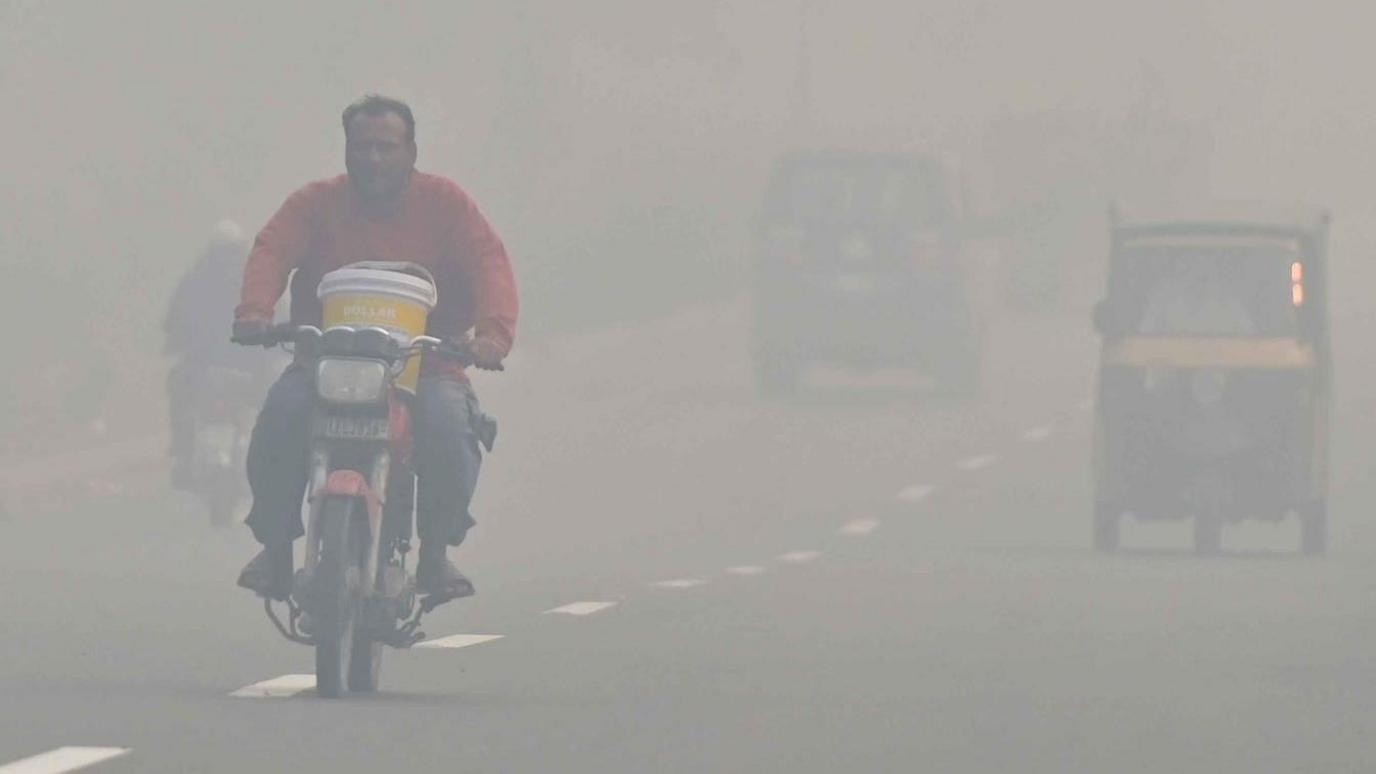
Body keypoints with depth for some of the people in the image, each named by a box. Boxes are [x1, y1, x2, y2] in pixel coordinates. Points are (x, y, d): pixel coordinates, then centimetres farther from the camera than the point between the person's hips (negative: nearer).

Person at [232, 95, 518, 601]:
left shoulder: (443, 203, 4)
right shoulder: (317, 203, 5)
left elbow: (488, 262, -9)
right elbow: (272, 250, -11)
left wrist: (493, 332, -29)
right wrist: (254, 310, -34)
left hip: (424, 365, -1)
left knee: (448, 426, -31)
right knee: (282, 415, -28)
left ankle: (435, 553, -9)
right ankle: (275, 549, -11)